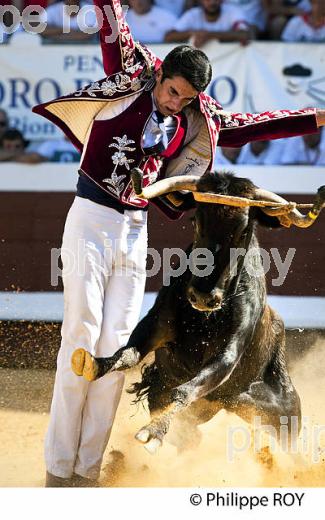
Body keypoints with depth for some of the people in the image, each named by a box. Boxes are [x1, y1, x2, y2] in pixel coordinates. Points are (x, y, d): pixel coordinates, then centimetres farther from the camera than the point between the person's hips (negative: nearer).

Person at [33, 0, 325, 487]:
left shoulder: (197, 120, 7)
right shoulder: (131, 78, -4)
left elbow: (252, 125, 15)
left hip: (135, 231, 5)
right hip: (91, 222, -5)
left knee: (116, 345, 1)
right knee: (81, 337, -7)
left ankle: (89, 469, 7)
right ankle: (58, 469, -3)